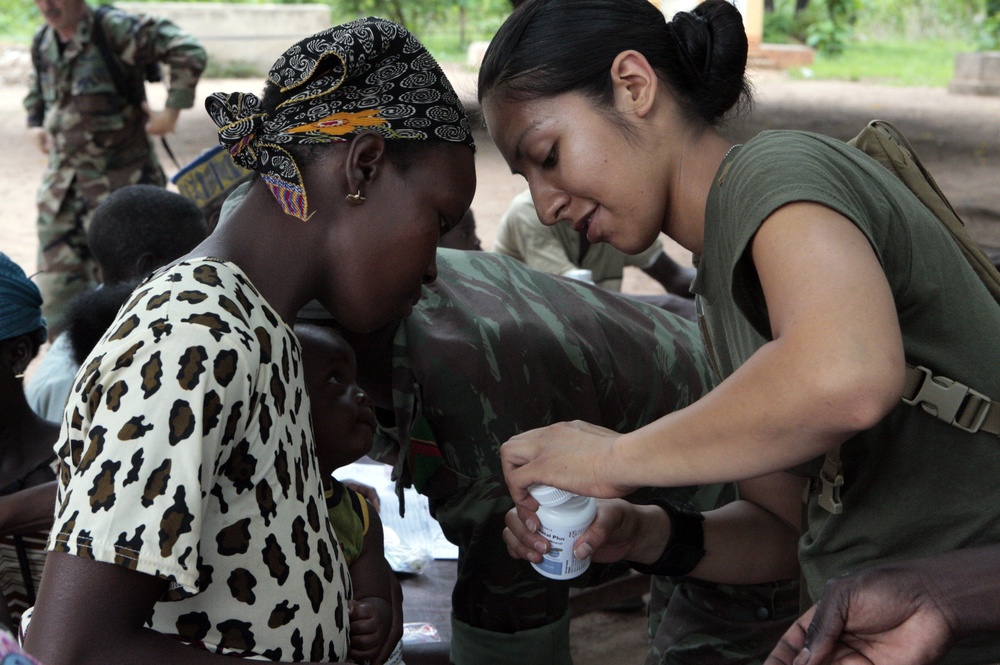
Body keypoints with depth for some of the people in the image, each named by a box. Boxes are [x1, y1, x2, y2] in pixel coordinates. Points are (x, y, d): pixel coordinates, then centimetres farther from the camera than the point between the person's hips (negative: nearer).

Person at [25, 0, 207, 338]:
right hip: (62, 181, 7)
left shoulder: (113, 28, -15)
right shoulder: (42, 41, 7)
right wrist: (34, 122, 16)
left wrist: (172, 110, -20)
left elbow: (188, 52, -22)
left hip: (119, 181, -7)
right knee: (56, 282, 6)